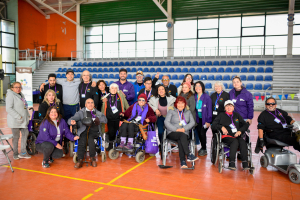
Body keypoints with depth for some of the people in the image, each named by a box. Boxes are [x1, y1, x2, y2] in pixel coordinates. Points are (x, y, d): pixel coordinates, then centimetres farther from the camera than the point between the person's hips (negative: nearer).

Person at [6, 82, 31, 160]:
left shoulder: (21, 95, 14)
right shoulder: (11, 95, -11)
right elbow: (9, 109, -19)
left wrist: (27, 115, 10)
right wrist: (18, 117, -22)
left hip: (23, 120, 8)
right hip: (15, 121, -8)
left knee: (25, 134, 7)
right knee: (16, 137, 3)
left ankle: (23, 153, 16)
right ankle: (15, 154, 18)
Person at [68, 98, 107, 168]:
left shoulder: (98, 113, 22)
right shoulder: (81, 112, 18)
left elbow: (105, 120, 6)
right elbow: (70, 120, 7)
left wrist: (94, 118, -7)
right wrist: (72, 121, -19)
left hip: (94, 130, 0)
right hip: (84, 130, 0)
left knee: (90, 139, -33)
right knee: (82, 141, -31)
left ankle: (93, 157, -17)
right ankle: (80, 160, -26)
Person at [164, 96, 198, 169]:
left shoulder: (188, 112, 21)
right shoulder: (171, 111, 12)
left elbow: (192, 122, 9)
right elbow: (166, 122, -1)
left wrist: (184, 129, -9)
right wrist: (176, 129, -12)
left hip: (184, 133, 2)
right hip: (172, 133, -2)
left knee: (180, 141, -34)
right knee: (182, 135, -35)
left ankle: (183, 161, -41)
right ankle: (189, 155, -43)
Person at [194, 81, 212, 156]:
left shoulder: (207, 97, -11)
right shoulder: (194, 97, 2)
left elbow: (209, 109, -10)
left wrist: (208, 121, -13)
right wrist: (194, 119, 1)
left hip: (205, 119, -4)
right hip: (198, 118, 4)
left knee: (202, 133, -9)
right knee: (199, 133, 3)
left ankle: (204, 149, 10)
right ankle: (202, 147, 24)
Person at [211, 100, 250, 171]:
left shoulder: (237, 115, 26)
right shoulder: (221, 115, 18)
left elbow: (245, 125, 19)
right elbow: (213, 126, 10)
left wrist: (240, 131, 0)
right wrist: (221, 127, -9)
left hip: (237, 136, 3)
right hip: (226, 136, -3)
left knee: (243, 142, -31)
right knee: (235, 141, -35)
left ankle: (245, 164, -37)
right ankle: (231, 164, -41)